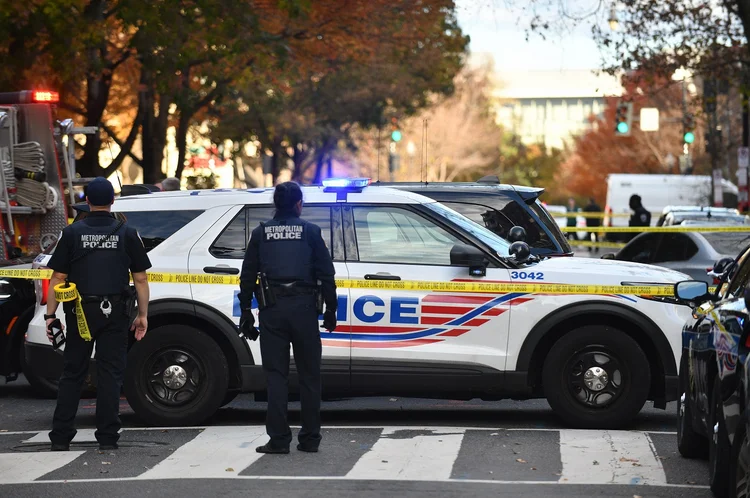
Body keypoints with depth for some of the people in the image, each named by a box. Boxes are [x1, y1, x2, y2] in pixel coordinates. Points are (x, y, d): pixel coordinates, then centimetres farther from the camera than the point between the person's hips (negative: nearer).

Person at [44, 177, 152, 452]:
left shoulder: (72, 233, 0)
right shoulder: (127, 234, 1)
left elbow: (58, 278, -2)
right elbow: (140, 278, 1)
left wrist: (50, 315, 2)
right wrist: (143, 315, 7)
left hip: (80, 313, 0)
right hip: (114, 313, 0)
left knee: (72, 374, 8)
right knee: (110, 374, 4)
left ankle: (60, 437, 8)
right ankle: (107, 437, 2)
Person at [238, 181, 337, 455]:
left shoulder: (261, 233, 7)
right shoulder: (310, 231, 3)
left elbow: (247, 275, 7)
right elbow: (326, 273, 0)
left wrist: (246, 312, 12)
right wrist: (330, 309, 6)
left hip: (272, 310, 1)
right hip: (303, 307, -1)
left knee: (276, 374, 2)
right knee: (309, 375, 7)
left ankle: (278, 439, -2)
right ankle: (310, 438, 10)